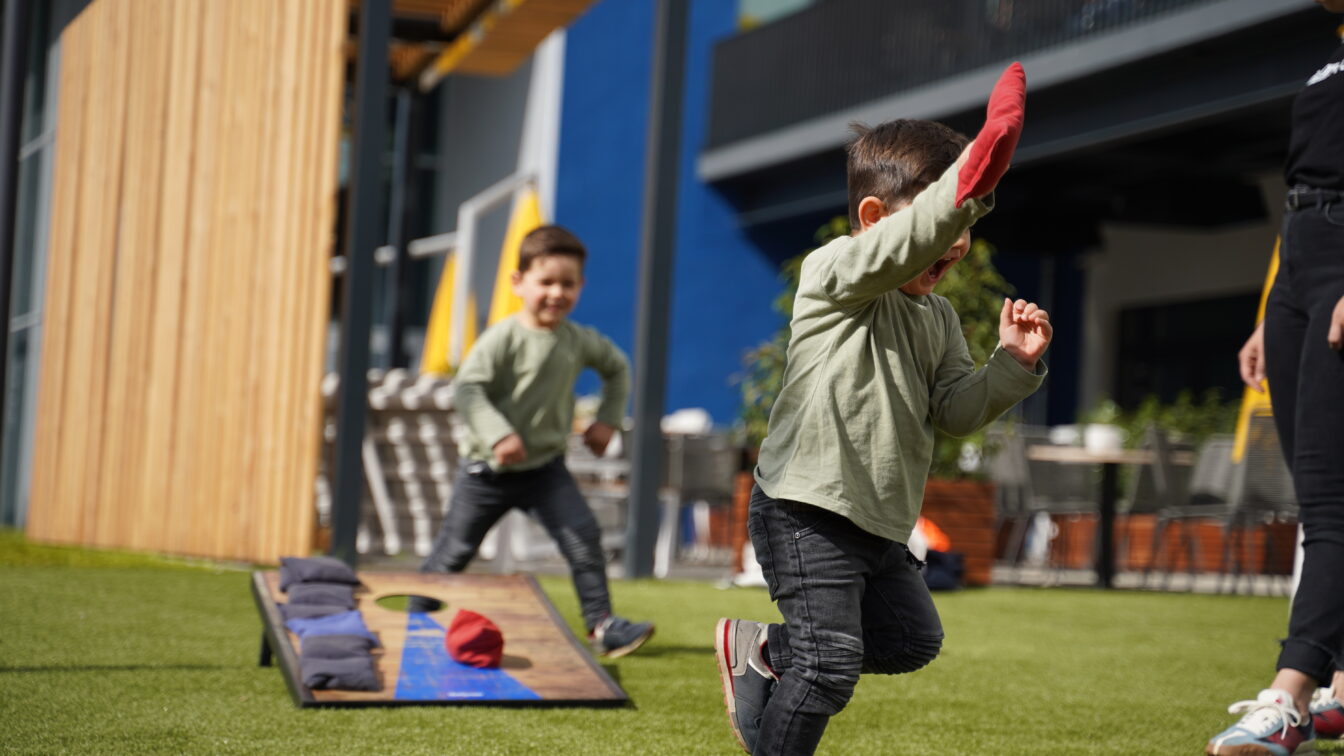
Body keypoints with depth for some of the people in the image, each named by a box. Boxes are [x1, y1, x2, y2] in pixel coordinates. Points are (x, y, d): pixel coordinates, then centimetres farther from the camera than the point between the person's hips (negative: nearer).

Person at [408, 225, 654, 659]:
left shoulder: (580, 342, -2)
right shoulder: (503, 338, -18)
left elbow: (617, 368, 18)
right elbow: (468, 388, -24)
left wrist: (608, 419, 7)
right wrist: (497, 434, -34)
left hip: (545, 466, 3)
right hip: (488, 470, -3)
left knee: (583, 537, -12)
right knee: (455, 549, 8)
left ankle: (601, 624, -6)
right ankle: (416, 618, 29)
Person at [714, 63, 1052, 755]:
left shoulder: (937, 317, 12)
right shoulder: (834, 274, -12)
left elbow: (957, 410, 8)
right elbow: (900, 247, -33)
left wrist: (1012, 364, -10)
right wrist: (970, 181, -48)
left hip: (879, 522, 9)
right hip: (805, 514, -9)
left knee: (911, 641, 19)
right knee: (830, 663, -12)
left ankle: (763, 650, 33)